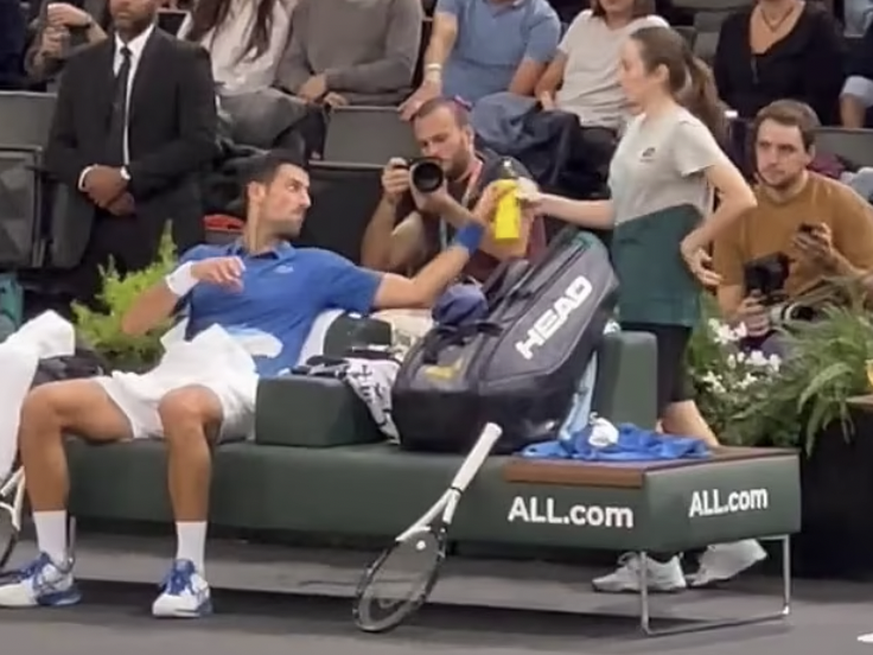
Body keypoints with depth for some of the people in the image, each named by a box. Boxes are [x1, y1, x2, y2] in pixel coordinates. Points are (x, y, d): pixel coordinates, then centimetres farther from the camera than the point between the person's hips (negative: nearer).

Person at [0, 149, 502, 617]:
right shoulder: (204, 257, 30)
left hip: (245, 386, -4)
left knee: (182, 407, -42)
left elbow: (418, 291, 18)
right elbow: (133, 327, 18)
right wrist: (189, 276, 5)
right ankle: (54, 567, -11)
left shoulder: (317, 268, 24)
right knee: (42, 404, -18)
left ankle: (190, 575, -35)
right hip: (172, 376, 4)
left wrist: (473, 227, 14)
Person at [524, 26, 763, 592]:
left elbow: (741, 199, -20)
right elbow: (618, 213, 19)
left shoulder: (684, 131, -11)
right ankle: (728, 538, 13)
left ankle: (658, 558, 0)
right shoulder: (638, 129, 15)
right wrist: (546, 203, 13)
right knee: (675, 413, 9)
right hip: (635, 291, 9)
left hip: (663, 296, -9)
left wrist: (693, 244, -12)